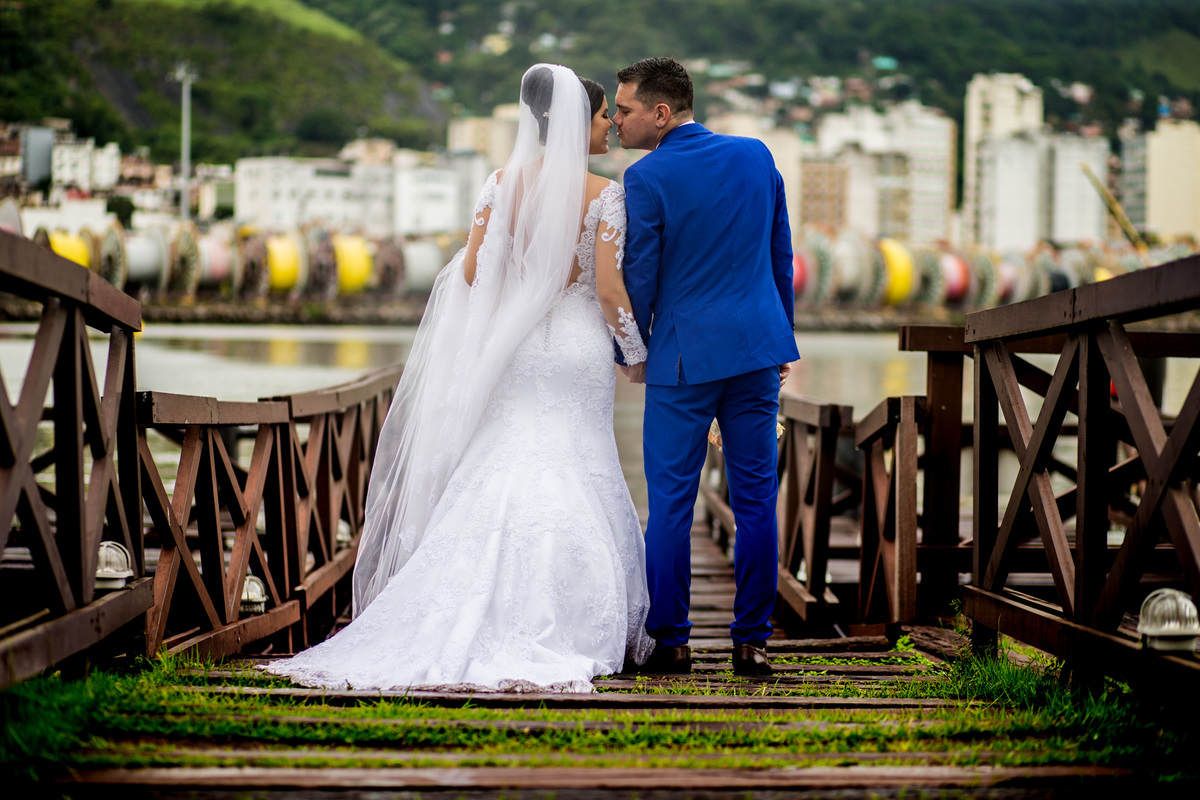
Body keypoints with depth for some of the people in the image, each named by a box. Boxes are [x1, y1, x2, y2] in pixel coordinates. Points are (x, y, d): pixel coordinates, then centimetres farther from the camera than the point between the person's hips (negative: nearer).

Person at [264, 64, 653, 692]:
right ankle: (559, 634, -1)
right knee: (569, 488, 1)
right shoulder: (604, 194, -9)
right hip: (577, 350, -3)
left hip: (510, 350, 4)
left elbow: (471, 271, 0)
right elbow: (610, 291, -12)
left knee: (495, 484, 7)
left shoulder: (503, 183, 2)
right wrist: (638, 353, 2)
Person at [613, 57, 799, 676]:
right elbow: (781, 255, 11)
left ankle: (670, 642, 6)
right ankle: (751, 642, 8)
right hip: (759, 348, 4)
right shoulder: (756, 155, 6)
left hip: (684, 357, -4)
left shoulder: (646, 178, -9)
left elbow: (640, 276, -5)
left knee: (670, 502, 4)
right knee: (755, 498, 6)